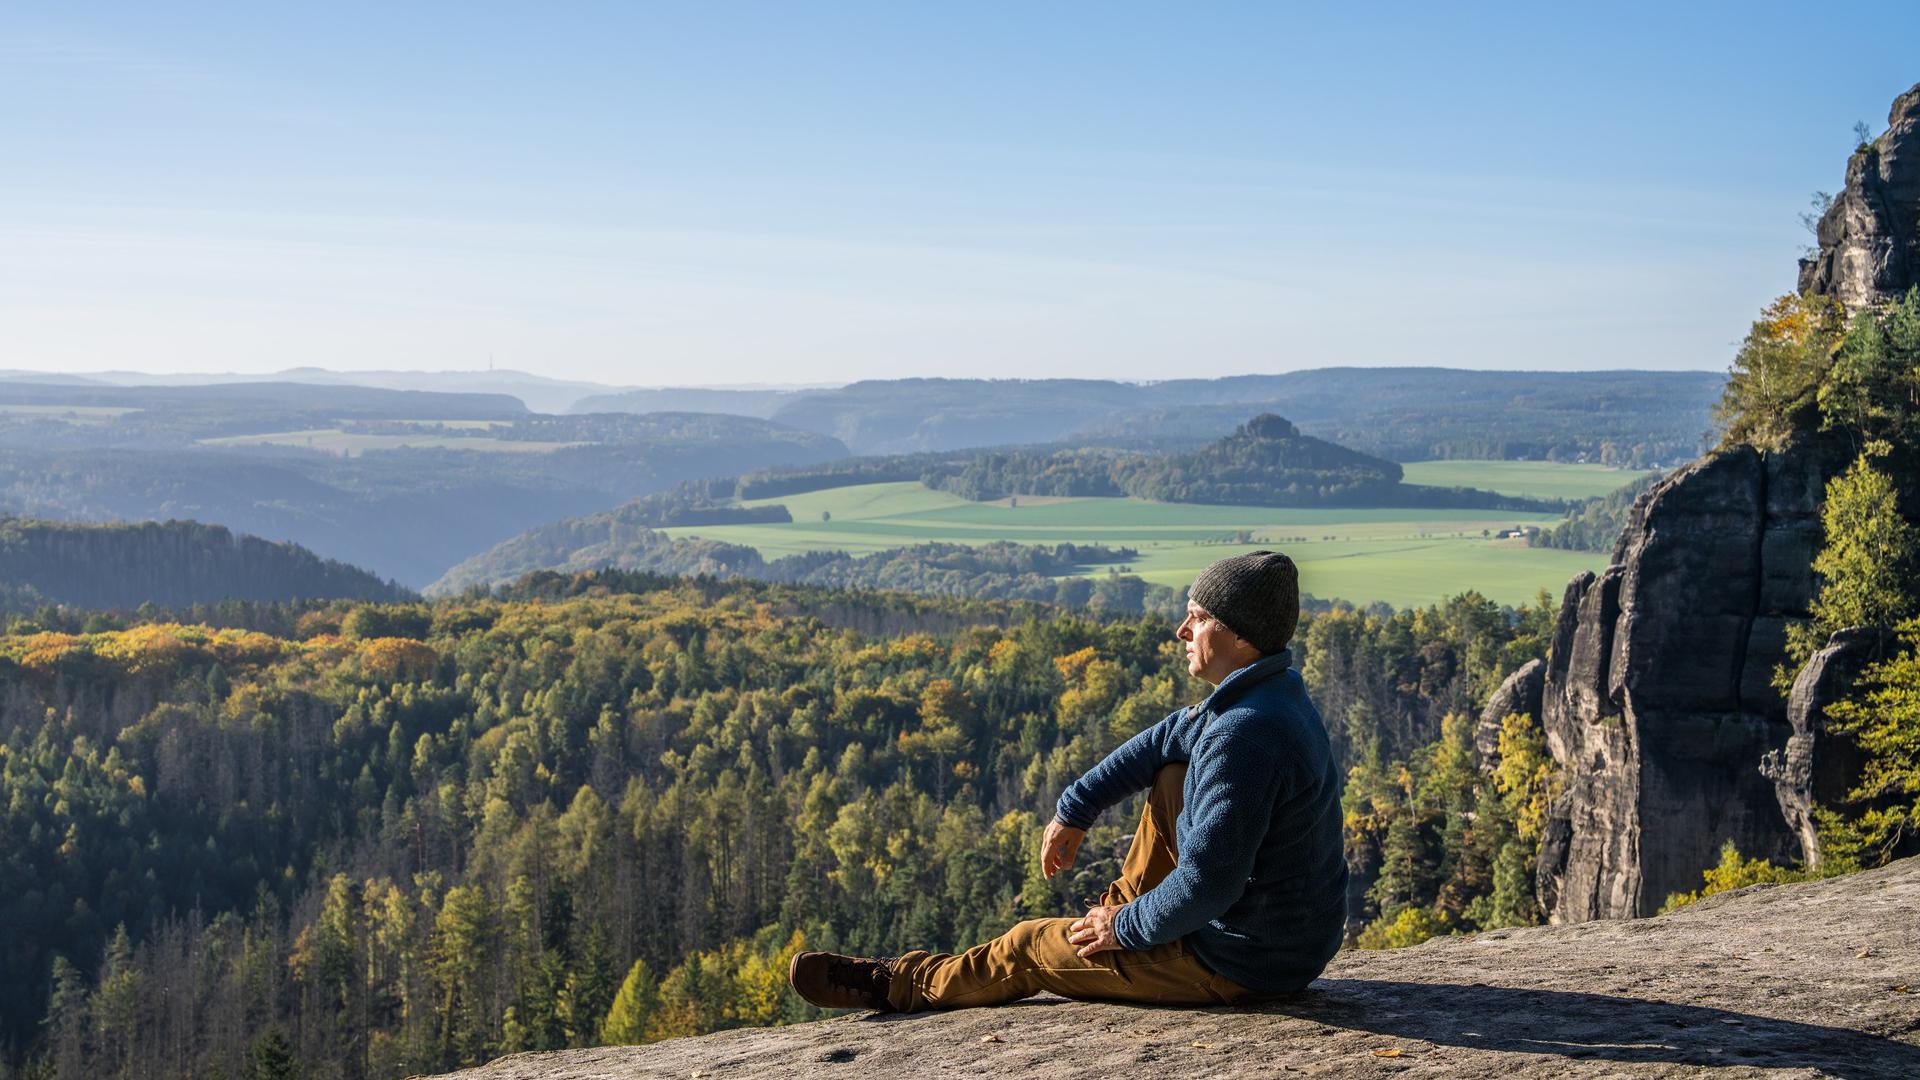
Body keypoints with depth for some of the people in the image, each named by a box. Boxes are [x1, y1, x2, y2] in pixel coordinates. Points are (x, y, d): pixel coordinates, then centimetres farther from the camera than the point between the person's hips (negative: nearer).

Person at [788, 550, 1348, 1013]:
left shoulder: (1244, 736, -31)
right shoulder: (1274, 689, 2)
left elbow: (1206, 883, -31)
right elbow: (1170, 737, 15)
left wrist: (1128, 929, -13)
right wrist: (1075, 810, 12)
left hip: (1239, 963, -9)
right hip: (1298, 929, 9)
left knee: (1029, 946, 6)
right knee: (1170, 776, 19)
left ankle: (899, 985, 27)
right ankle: (1120, 908, 28)